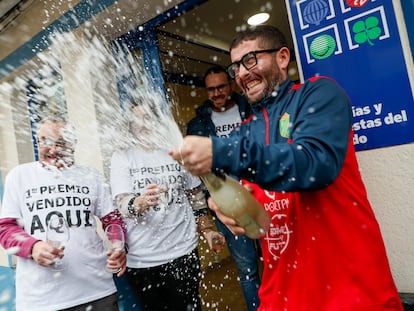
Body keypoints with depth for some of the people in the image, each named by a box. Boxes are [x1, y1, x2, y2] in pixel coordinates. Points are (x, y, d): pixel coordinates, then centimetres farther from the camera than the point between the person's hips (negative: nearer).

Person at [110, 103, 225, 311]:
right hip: (142, 259, -1)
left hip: (183, 251, 2)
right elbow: (122, 204, -14)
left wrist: (207, 230, 7)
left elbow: (196, 196, 13)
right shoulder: (122, 157, -1)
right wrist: (140, 203, -35)